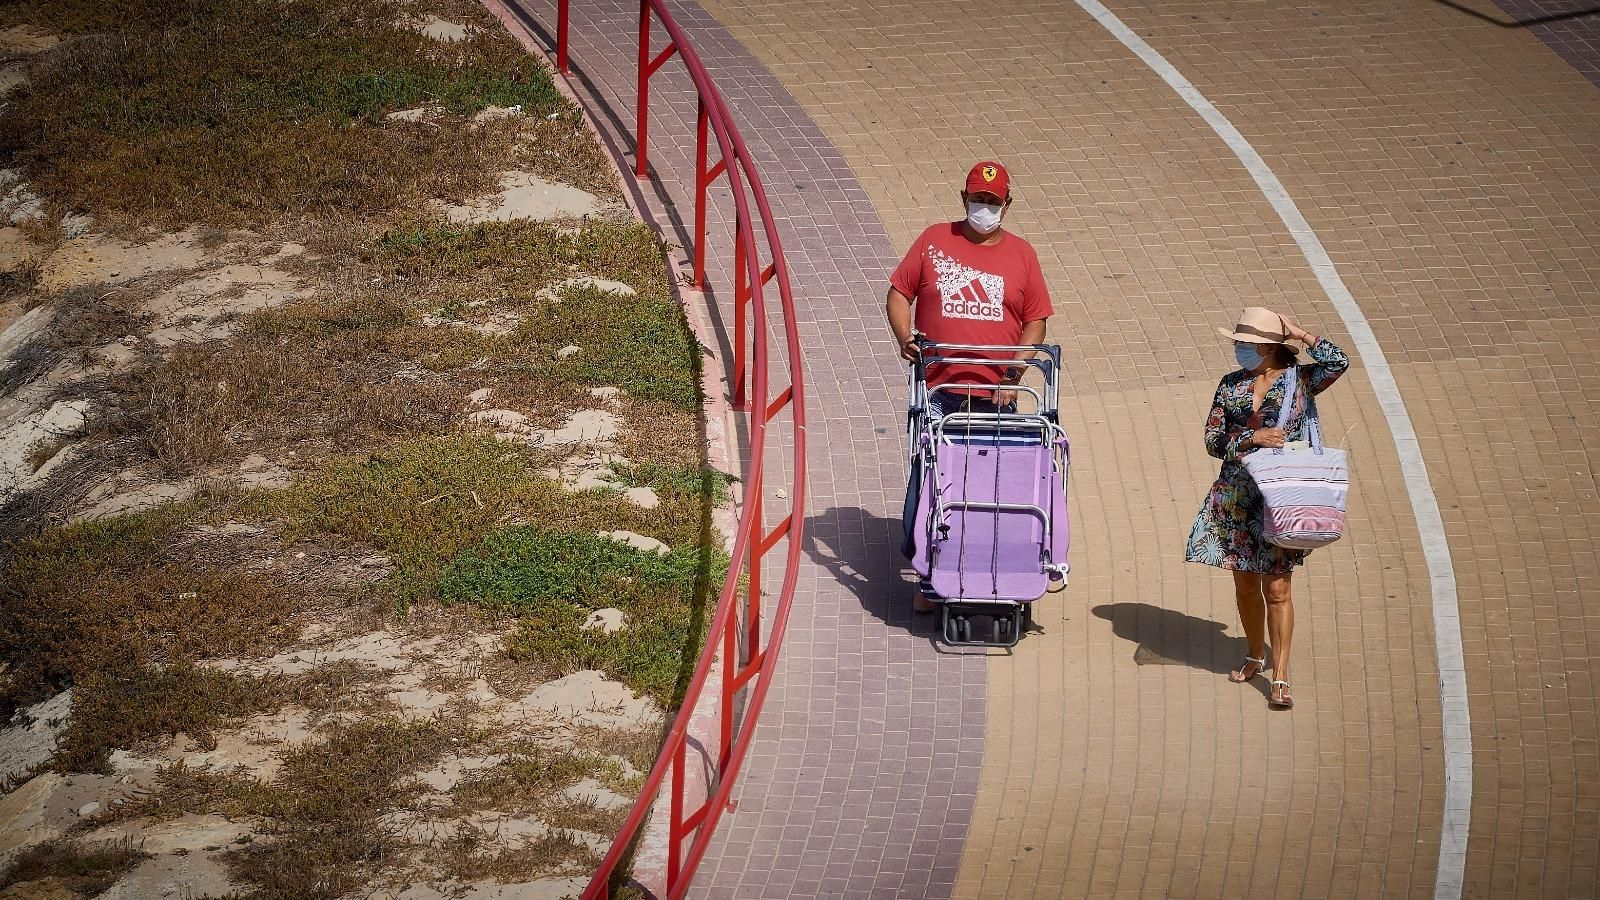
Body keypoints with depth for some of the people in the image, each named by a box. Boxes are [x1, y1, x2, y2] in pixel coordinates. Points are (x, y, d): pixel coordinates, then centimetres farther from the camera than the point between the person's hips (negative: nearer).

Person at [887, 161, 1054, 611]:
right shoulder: (934, 240, 8)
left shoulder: (1021, 253, 9)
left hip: (995, 396, 1)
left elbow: (1035, 321, 8)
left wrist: (1014, 373, -6)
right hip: (938, 392, -1)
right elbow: (898, 292, 9)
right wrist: (905, 339, -10)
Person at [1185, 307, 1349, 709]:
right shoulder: (1230, 385, 6)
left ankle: (1280, 676, -3)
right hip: (1237, 495, 4)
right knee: (1245, 583, 12)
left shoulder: (1299, 379, -1)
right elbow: (1213, 440, 5)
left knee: (1276, 588, -6)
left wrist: (1299, 333, -10)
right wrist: (1252, 438, -12)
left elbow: (1338, 362, -19)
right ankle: (1255, 656, 33)